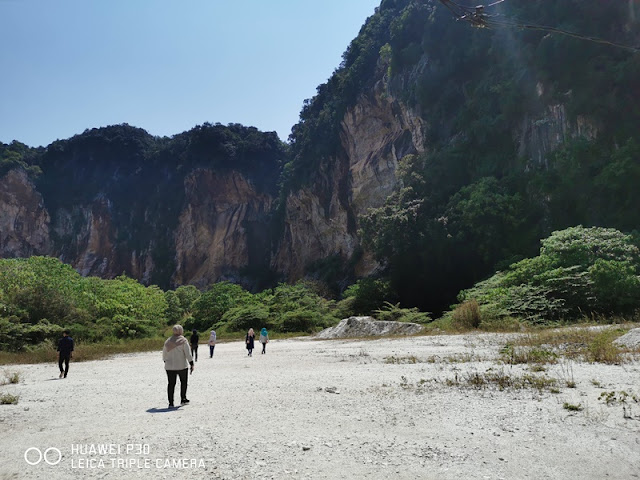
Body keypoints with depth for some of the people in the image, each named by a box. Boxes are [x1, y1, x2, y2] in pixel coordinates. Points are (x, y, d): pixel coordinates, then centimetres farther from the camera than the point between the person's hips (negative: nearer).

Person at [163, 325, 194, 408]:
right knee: (183, 382, 15)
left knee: (171, 384, 6)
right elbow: (188, 353, -13)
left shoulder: (168, 341, 6)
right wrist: (191, 364, -11)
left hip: (170, 366, 4)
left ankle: (171, 403, 4)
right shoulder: (183, 340, -9)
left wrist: (166, 362, 32)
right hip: (181, 365, -3)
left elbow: (164, 355, 16)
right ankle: (183, 399, 19)